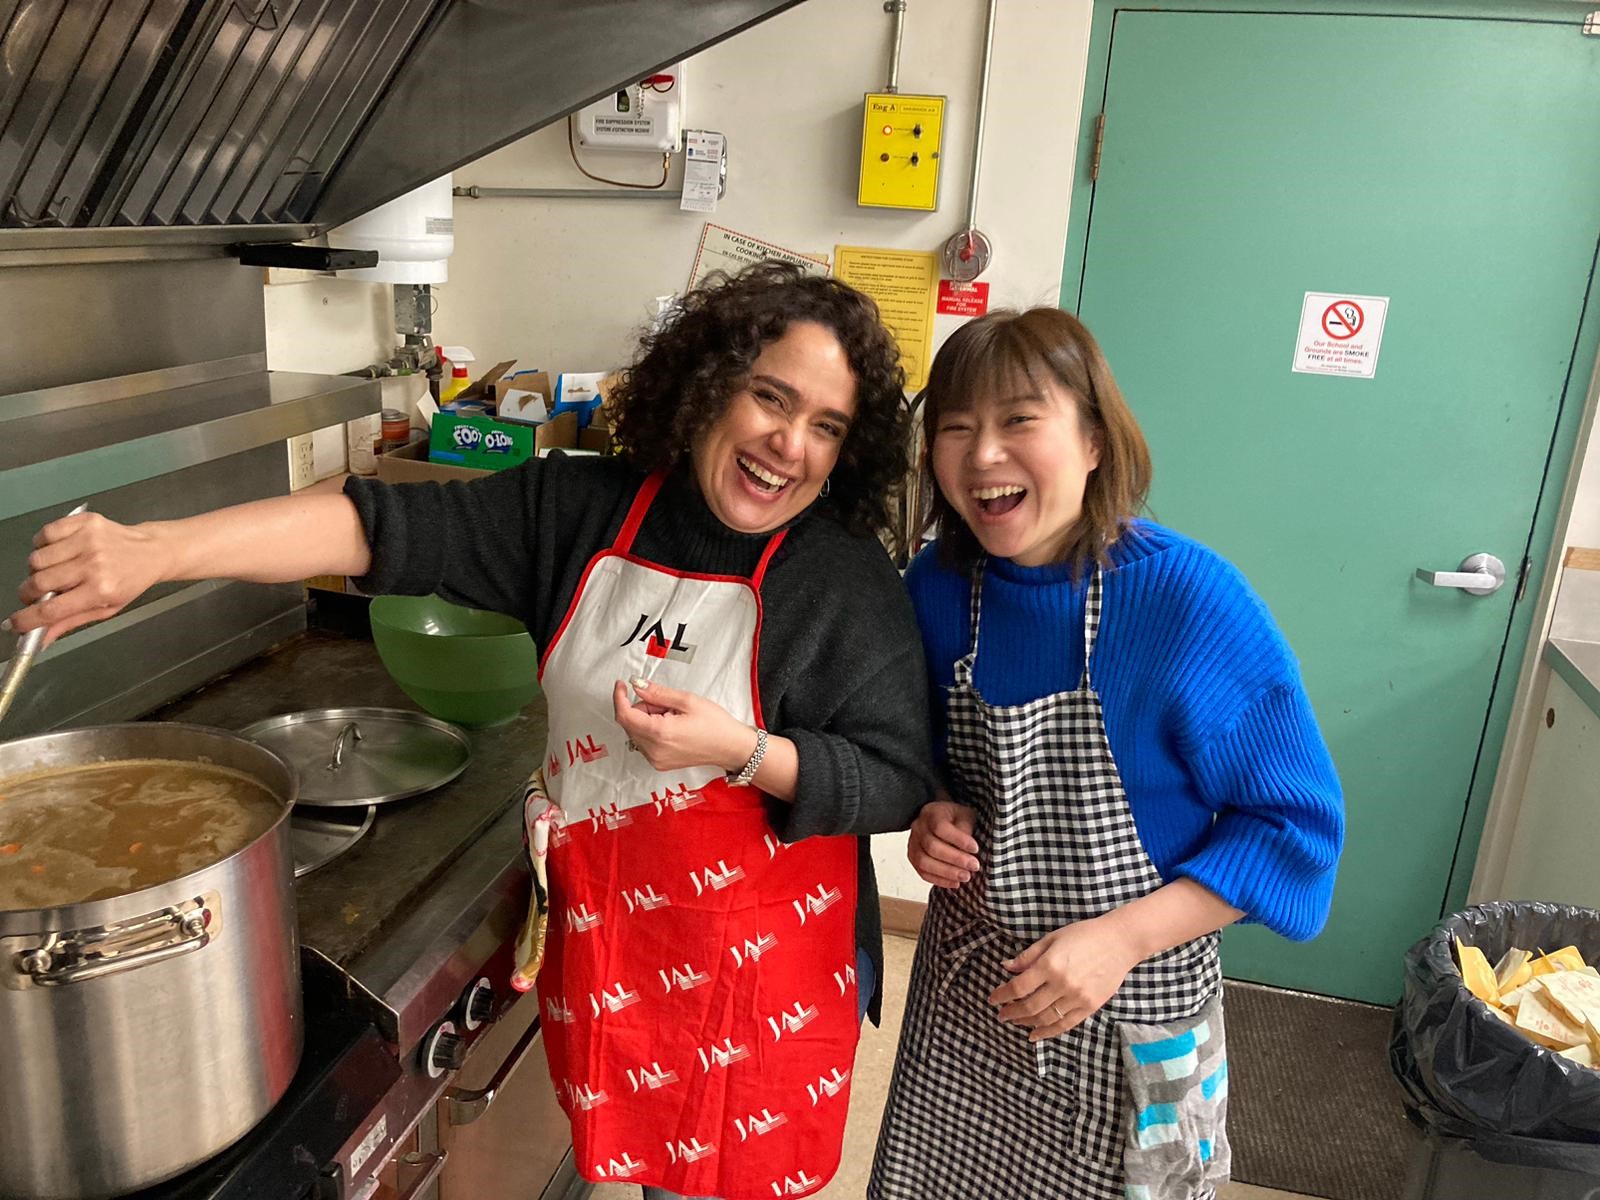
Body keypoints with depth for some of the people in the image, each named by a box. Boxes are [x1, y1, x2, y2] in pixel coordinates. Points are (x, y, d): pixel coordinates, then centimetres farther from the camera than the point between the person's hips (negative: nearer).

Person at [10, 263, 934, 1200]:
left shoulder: (850, 580, -14)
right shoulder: (581, 510, -5)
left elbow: (898, 781, -13)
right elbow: (385, 527, -11)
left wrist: (742, 750, -29)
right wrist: (153, 550, -20)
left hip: (765, 961, -3)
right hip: (601, 933, 3)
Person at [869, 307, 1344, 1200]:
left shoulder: (1194, 600, -22)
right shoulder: (936, 588, -8)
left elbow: (1295, 822, -16)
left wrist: (1123, 936, -24)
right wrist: (933, 817, -11)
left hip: (1133, 1014, -3)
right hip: (964, 989, 4)